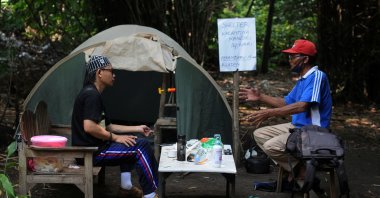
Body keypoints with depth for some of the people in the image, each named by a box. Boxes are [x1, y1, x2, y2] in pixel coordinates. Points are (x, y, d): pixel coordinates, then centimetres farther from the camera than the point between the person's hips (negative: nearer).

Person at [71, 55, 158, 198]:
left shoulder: (93, 94, 17)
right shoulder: (91, 94, -16)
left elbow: (107, 126, 20)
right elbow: (89, 127, -27)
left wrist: (137, 128, 19)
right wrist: (115, 138, -15)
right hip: (90, 153, -11)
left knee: (131, 145, 25)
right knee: (141, 147, -10)